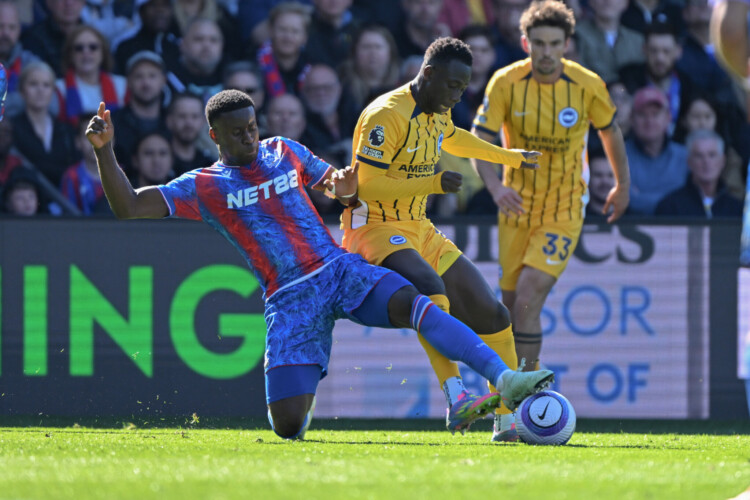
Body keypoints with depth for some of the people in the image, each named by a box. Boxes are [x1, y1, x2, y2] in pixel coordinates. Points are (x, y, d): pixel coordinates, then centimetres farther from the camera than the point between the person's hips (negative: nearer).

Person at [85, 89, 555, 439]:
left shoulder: (283, 152, 14)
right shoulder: (203, 187, 4)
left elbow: (337, 186, 26)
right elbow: (129, 207, -2)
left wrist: (345, 187, 0)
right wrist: (105, 148, -13)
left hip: (340, 268, 2)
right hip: (289, 298, -2)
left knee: (413, 303, -30)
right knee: (288, 427, -13)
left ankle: (504, 379, -42)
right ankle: (301, 401, 27)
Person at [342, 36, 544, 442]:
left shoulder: (438, 112, 11)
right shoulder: (387, 115, -17)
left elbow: (451, 138, 36)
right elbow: (366, 185, -22)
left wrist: (510, 157, 44)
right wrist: (432, 184, -26)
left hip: (419, 231, 9)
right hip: (375, 229, -9)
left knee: (490, 314, 4)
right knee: (431, 292, -38)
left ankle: (511, 420, 14)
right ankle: (455, 395, -37)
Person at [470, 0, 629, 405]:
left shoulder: (588, 86, -10)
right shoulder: (506, 83, -9)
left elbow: (610, 130, 9)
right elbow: (480, 140, -10)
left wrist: (622, 185, 20)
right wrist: (495, 186, -28)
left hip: (564, 208, -2)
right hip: (517, 204, 2)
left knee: (527, 300, -18)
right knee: (511, 303, 6)